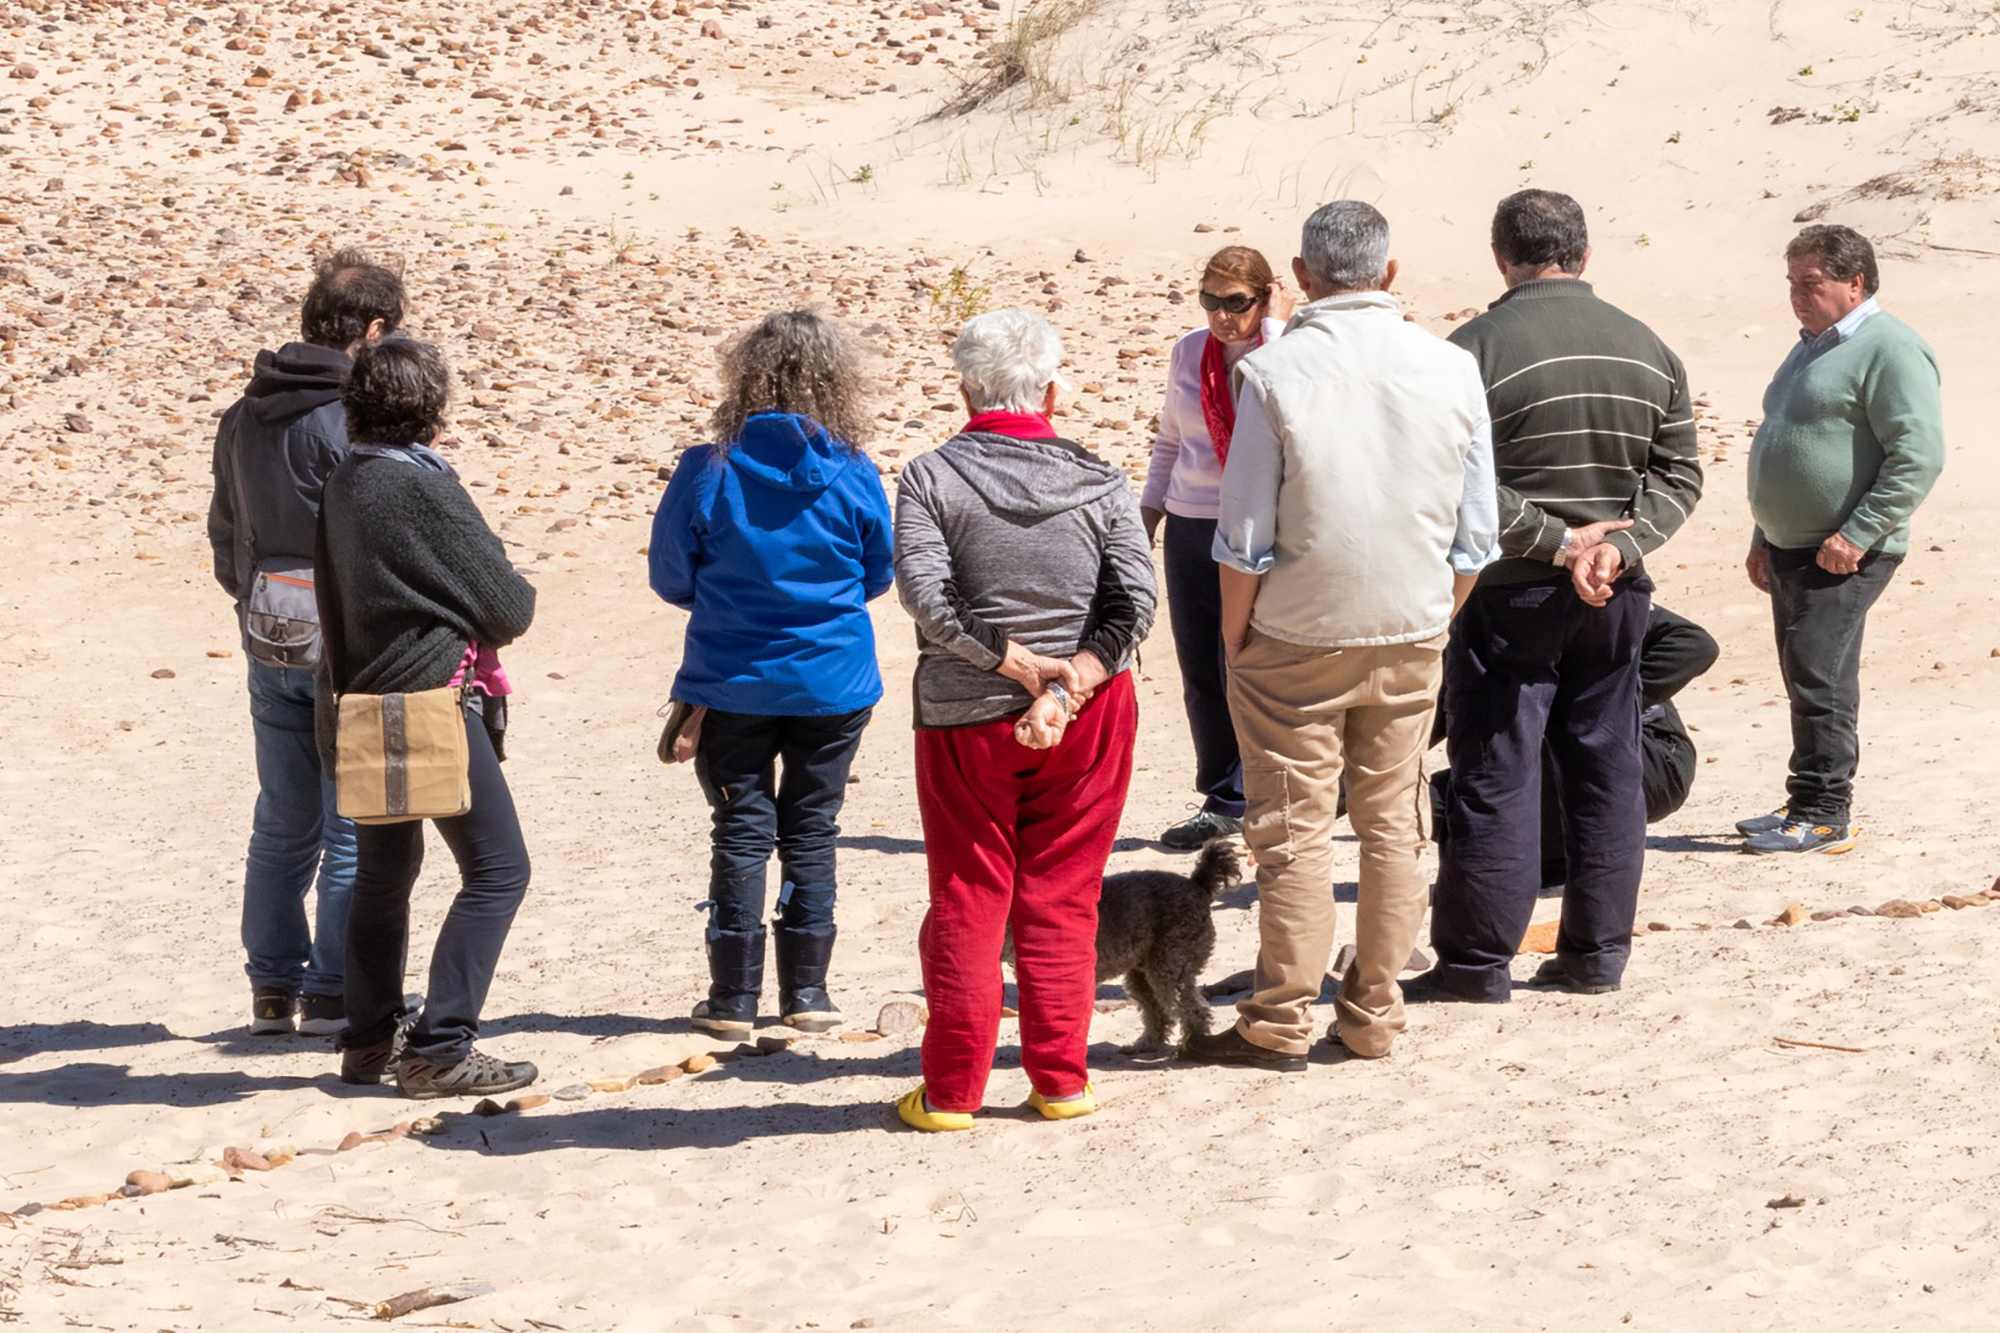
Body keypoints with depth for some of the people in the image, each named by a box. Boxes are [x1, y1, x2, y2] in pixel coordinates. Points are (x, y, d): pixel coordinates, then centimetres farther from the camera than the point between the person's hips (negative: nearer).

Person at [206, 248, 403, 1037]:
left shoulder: (242, 418, 9)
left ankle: (273, 987, 18)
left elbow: (226, 536, 17)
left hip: (269, 645, 7)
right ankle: (335, 992, 3)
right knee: (355, 827, 1)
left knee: (281, 826, 15)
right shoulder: (353, 417, -16)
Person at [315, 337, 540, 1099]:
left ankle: (369, 1040, 26)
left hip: (362, 703, 9)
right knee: (497, 870, -4)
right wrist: (517, 599, 9)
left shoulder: (343, 485, 6)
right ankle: (439, 1049, -8)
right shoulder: (424, 488, -17)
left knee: (385, 870, 20)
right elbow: (506, 607, -14)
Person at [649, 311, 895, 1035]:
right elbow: (879, 575, 6)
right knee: (811, 831, 12)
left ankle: (734, 996, 10)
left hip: (731, 682, -1)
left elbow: (670, 577, -1)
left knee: (741, 832, 8)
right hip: (834, 681, 1)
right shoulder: (854, 475, -8)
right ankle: (806, 991, 15)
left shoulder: (707, 471, -11)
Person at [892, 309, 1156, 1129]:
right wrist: (1066, 686, -15)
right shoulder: (1099, 482, 0)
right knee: (1062, 902, 11)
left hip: (965, 719, -1)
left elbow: (925, 593, -17)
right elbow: (1134, 605, -9)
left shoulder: (931, 478, -5)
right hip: (1086, 720, 1)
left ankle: (951, 1091, 11)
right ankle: (1060, 1083, 14)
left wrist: (1020, 663, -13)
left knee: (966, 904, 7)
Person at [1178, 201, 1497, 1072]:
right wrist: (1432, 621, 15)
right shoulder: (1451, 371, -1)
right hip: (1412, 637, 3)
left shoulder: (1273, 371, -12)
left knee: (1293, 830, 3)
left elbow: (1246, 537, -11)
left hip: (1296, 638, -3)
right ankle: (1375, 1016, 17)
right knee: (1392, 822, 11)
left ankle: (1279, 1025, 7)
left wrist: (1234, 637, 1)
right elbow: (1474, 539, 3)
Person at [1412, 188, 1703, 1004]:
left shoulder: (1478, 349, -11)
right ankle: (1597, 954, 16)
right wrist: (1619, 546, -7)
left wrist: (1556, 542, -12)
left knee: (1494, 776, 1)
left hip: (1509, 597, -5)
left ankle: (1477, 962, 5)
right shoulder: (1647, 349, 6)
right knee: (1607, 771, 12)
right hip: (1617, 598, 5)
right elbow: (1680, 474, 4)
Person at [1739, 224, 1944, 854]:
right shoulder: (1813, 347, 19)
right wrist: (1763, 538, 25)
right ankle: (1806, 805, 20)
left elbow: (1919, 455, -20)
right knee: (1804, 682, 13)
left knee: (1819, 679, -10)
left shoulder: (1890, 350, -12)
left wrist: (1858, 534, -22)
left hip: (1842, 555, -9)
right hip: (1791, 548, 9)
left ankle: (1824, 816, -5)